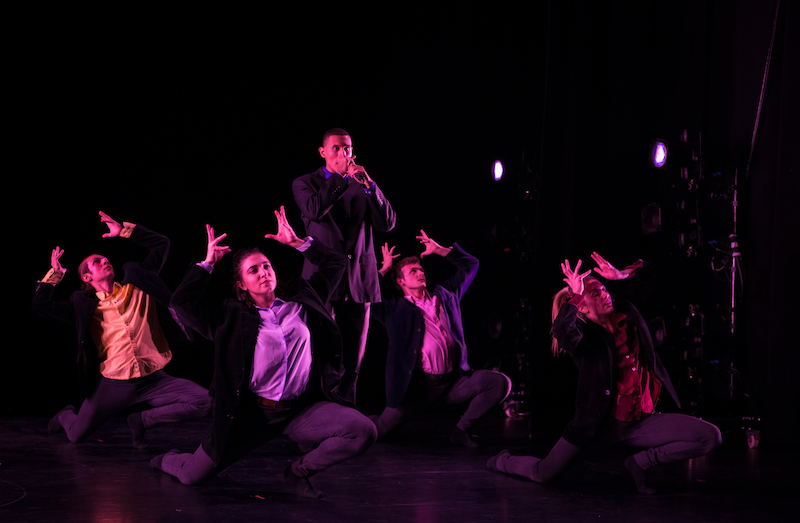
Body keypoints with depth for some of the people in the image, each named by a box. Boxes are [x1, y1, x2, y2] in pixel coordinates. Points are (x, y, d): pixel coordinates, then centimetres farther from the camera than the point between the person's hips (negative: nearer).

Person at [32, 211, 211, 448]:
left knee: (203, 402, -20)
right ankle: (66, 415, 48)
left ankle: (142, 420, 3)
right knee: (76, 435, 7)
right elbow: (41, 306, 1)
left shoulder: (137, 286, 8)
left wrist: (124, 230, 6)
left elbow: (161, 244, 10)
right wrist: (55, 273, 3)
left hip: (153, 380, 1)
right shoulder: (85, 306, 6)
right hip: (113, 384, -1)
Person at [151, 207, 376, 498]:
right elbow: (182, 300, -3)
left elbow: (335, 265, 18)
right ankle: (172, 460, 41)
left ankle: (301, 470, 3)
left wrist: (297, 242, 11)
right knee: (192, 476, -1)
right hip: (253, 412, -2)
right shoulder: (233, 318, 3)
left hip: (303, 408, 2)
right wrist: (208, 263, 2)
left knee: (364, 432, -22)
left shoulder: (302, 304, 11)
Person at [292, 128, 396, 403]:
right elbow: (315, 210, -15)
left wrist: (369, 185, -9)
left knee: (352, 362, 5)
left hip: (359, 283, 3)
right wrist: (344, 178, -11)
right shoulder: (305, 183, 7)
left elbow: (387, 223, 3)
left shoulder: (363, 186, 15)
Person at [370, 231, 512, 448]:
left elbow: (470, 265, 23)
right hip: (419, 385, -3)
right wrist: (384, 269, 3)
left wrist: (439, 250, 14)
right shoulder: (395, 308, 4)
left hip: (455, 380, 3)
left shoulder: (444, 294, 16)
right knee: (377, 432, -8)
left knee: (501, 383, -17)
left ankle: (462, 430, -1)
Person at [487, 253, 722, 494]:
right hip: (600, 423, -4)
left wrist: (622, 276, -4)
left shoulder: (628, 317, 4)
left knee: (711, 437, -10)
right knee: (543, 474, -5)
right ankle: (504, 461, 32)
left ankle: (642, 461, 6)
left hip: (640, 422, 4)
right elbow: (562, 331, -36)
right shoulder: (584, 335, -11)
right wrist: (575, 295, -28)